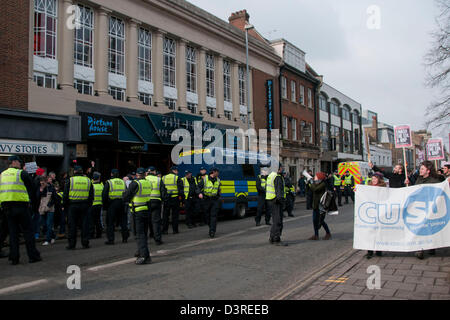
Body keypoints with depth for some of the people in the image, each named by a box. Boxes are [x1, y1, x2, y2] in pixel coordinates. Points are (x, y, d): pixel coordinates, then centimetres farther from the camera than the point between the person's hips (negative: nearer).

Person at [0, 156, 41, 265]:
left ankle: (13, 258, 10)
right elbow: (31, 188, -2)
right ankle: (33, 256, 5)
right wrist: (30, 200, 11)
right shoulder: (22, 173, -5)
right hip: (21, 205, -5)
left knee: (13, 232, 10)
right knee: (28, 231, 2)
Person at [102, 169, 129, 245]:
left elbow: (104, 195, -5)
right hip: (122, 203, 4)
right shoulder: (123, 182, 11)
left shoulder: (109, 182, -3)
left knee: (110, 222, 3)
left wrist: (104, 204, 5)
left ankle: (111, 239, 1)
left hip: (112, 204, -4)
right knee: (123, 221, 11)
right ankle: (125, 238, 14)